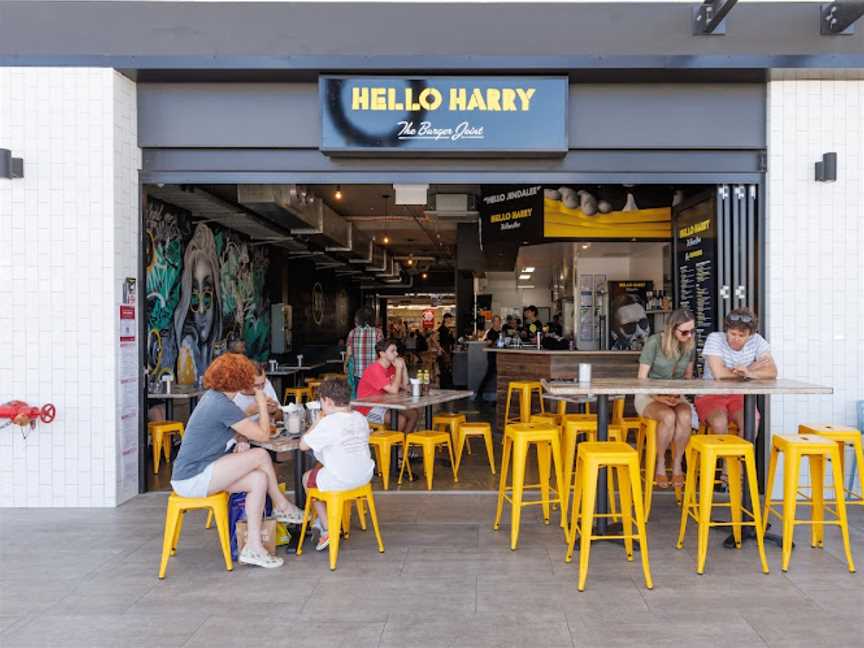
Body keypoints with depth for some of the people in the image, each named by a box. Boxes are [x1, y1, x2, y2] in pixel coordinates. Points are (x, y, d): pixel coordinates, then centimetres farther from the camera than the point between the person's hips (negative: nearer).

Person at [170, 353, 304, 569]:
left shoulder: (212, 397, 9)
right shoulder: (222, 405, -21)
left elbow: (231, 428, 22)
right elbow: (262, 434, -15)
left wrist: (240, 439, -1)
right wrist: (262, 404, 0)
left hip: (189, 474, 10)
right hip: (192, 480, -10)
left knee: (259, 479, -3)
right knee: (261, 455, -15)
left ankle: (253, 547, -1)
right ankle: (282, 507, 6)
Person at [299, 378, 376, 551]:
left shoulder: (328, 423, -18)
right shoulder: (361, 418, 4)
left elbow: (303, 445, -12)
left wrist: (318, 422, 0)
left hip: (341, 480, -7)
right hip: (365, 476, 8)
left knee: (307, 478, 22)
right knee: (321, 469, 32)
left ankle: (327, 530, 22)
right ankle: (322, 522, 39)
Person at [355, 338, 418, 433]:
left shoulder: (390, 367, 6)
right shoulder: (375, 369, -22)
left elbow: (405, 387, 3)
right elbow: (394, 390, -28)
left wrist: (403, 366, -5)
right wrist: (399, 368, -20)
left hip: (382, 405, 9)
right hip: (368, 409, -9)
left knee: (413, 414, 3)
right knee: (401, 419, -26)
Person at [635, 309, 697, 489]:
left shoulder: (690, 344, -1)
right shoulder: (654, 342, -15)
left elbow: (688, 374, 15)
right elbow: (641, 379, -13)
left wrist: (679, 394, -4)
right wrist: (659, 397, -26)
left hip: (675, 396, 4)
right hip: (648, 396, -4)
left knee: (685, 417, -32)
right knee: (669, 417, -36)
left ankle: (677, 464, -14)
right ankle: (660, 465, -16)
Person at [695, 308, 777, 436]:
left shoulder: (757, 341, -2)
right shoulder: (715, 338, -11)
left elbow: (772, 372, -13)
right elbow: (719, 373, -24)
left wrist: (749, 373, -31)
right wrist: (751, 368, -12)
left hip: (739, 396, 3)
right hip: (710, 395, -2)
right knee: (720, 422, -31)